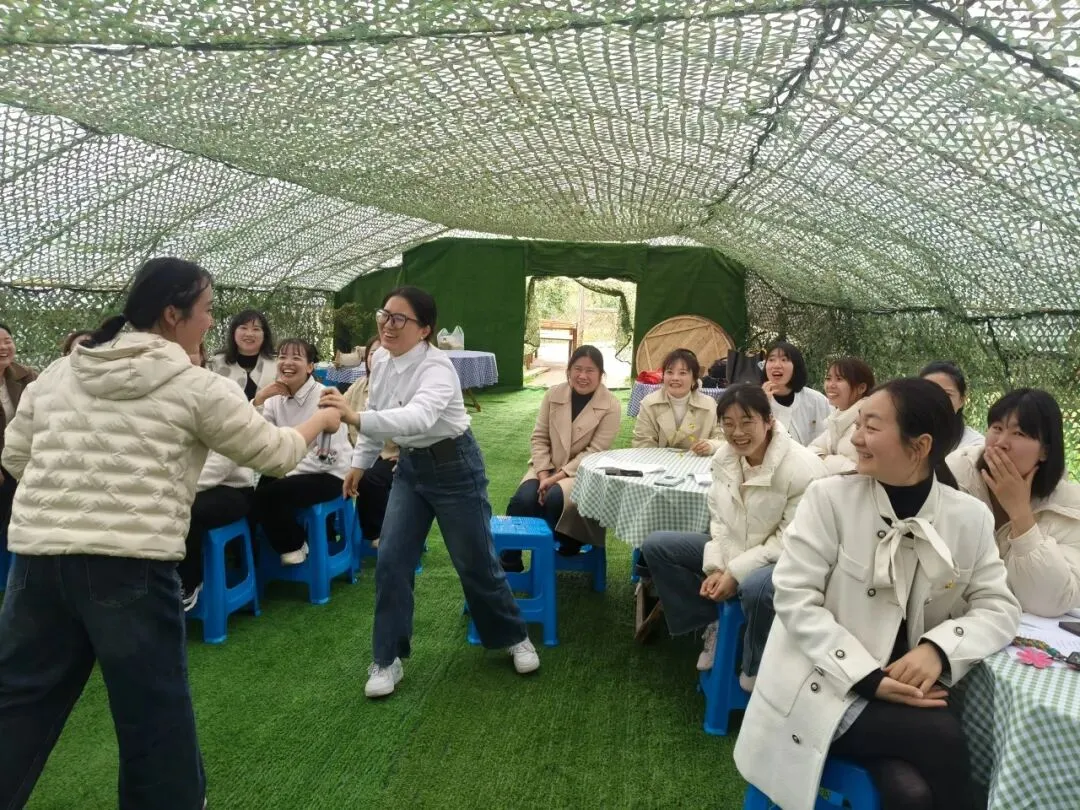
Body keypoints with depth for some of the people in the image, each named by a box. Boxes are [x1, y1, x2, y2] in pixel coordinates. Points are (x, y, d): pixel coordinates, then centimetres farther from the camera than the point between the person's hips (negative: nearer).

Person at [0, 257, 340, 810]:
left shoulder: (58, 372, 12)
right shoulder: (195, 387, -2)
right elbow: (274, 454, 6)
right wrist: (321, 420, 23)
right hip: (130, 566, -5)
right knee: (154, 717, 9)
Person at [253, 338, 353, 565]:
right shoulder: (275, 398, 3)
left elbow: (327, 456, -19)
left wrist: (285, 474, -19)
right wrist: (257, 400, -15)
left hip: (328, 474, -6)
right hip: (291, 471, 7)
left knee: (268, 495, -23)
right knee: (252, 492, -13)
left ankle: (295, 546, 3)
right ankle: (285, 544, 11)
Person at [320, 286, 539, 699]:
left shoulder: (437, 368, -28)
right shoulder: (381, 359, -4)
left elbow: (419, 417, -48)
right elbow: (377, 412, 12)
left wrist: (355, 418, -59)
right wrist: (360, 462, 14)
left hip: (454, 467, -6)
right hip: (410, 467, 6)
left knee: (476, 562, 6)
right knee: (391, 561, 0)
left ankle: (515, 637, 31)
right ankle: (387, 660, 15)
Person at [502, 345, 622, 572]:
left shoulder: (611, 406, -10)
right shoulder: (554, 394, 0)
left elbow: (594, 452, -14)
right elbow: (539, 437, 1)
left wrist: (557, 477, -20)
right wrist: (543, 475, -13)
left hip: (584, 471, -3)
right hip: (547, 467, 3)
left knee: (555, 498, -33)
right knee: (522, 500, -24)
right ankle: (509, 560, -6)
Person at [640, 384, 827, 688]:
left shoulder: (804, 469, -24)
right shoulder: (723, 458, -4)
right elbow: (720, 519, 3)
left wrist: (735, 572, -24)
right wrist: (716, 566, -12)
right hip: (735, 549, 7)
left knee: (756, 589, -41)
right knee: (656, 545, -1)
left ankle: (758, 673, -8)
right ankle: (713, 625, 8)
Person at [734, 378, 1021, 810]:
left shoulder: (970, 517, 0)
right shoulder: (829, 496, -8)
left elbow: (998, 606, 3)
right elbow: (794, 595, -11)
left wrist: (939, 648, -18)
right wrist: (866, 676, -19)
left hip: (905, 692, 2)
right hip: (827, 687, -2)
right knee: (942, 739, -25)